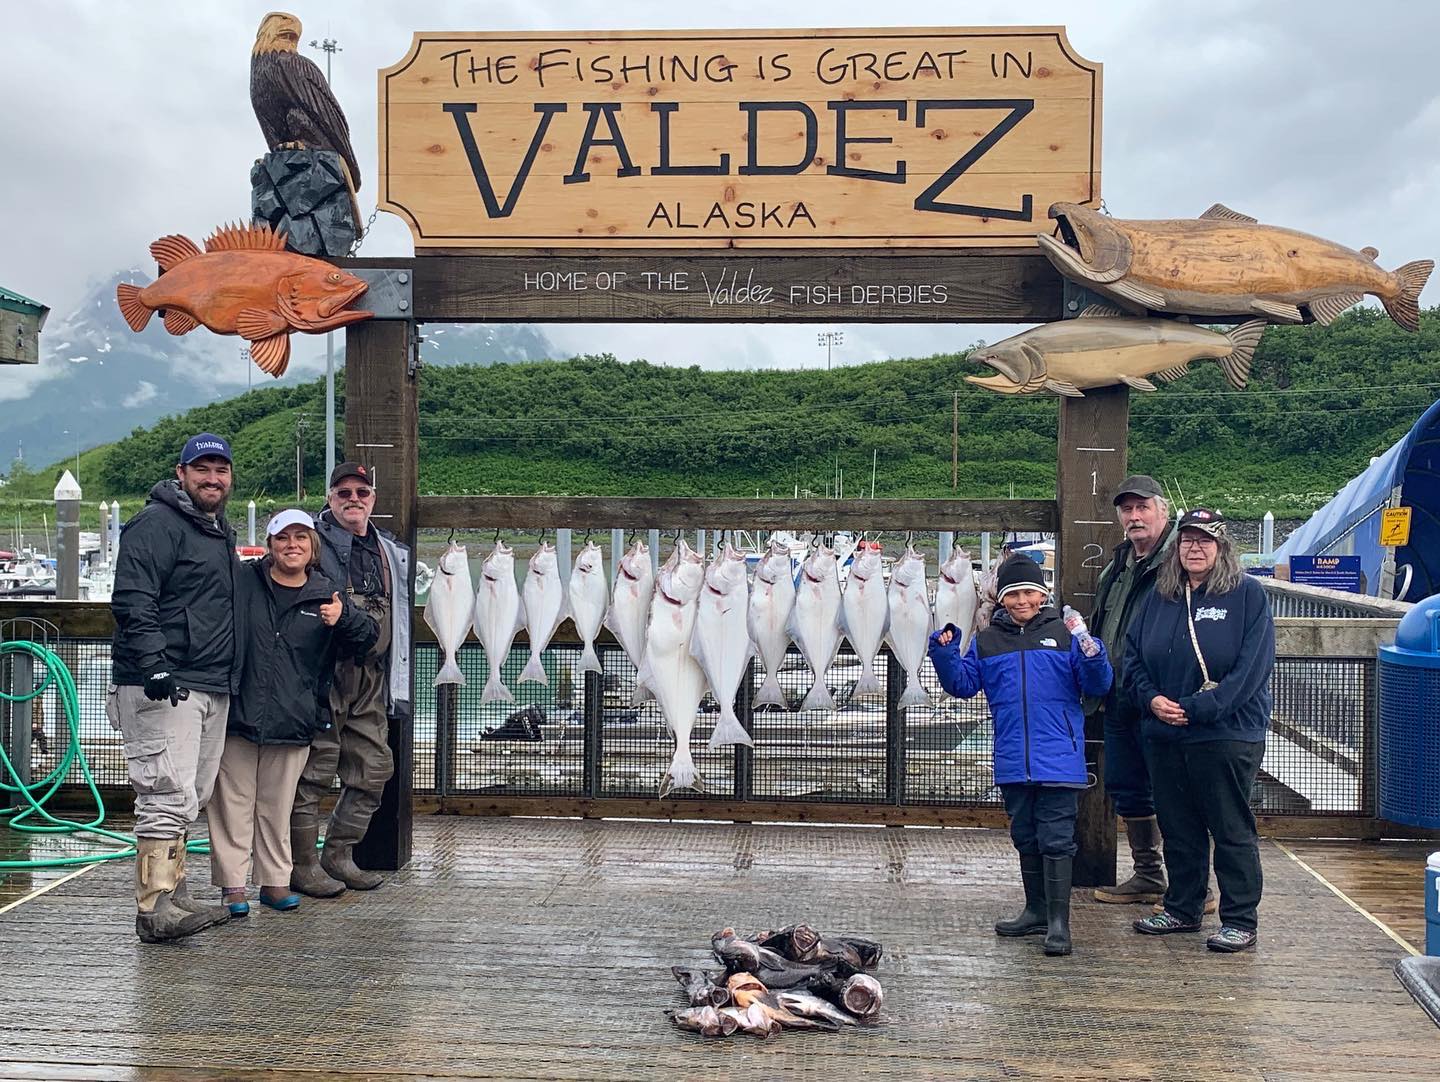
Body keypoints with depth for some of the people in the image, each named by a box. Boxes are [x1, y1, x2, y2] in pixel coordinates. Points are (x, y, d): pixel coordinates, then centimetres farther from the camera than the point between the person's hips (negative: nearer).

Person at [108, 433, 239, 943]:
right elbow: (132, 602, -18)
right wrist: (154, 665, -27)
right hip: (162, 689, -10)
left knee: (190, 799, 14)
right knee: (168, 796, -14)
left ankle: (173, 894, 23)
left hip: (212, 687, 10)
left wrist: (232, 676, 25)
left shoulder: (221, 532, 21)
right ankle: (154, 909, -12)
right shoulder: (157, 523, -8)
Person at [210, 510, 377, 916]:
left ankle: (274, 880, 22)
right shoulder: (243, 583, 1)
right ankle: (232, 884, 13)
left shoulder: (327, 596, 6)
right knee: (234, 801, 4)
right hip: (237, 714, -1)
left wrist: (344, 619, -15)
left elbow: (367, 638, 6)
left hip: (293, 720, 1)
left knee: (277, 805, 11)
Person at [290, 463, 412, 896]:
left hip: (371, 683, 7)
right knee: (314, 770, -4)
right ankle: (303, 864, 7)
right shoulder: (314, 543, -3)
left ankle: (339, 855, 22)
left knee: (374, 769, 9)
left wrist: (399, 689, 20)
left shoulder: (390, 553, 18)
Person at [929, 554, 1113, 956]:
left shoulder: (1065, 635, -1)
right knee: (1026, 839, 16)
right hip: (1012, 762, 4)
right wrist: (944, 653, -7)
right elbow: (962, 684, 8)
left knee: (1056, 840, -3)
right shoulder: (987, 642, 8)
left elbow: (1096, 687, -3)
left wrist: (1093, 659, -23)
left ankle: (1058, 921, 2)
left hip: (1058, 760, -4)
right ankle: (1036, 911, 28)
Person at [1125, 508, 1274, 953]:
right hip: (1164, 736, 5)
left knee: (1232, 831, 2)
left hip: (1227, 736, -5)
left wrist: (1195, 709, -17)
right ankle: (1182, 909, 27)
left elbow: (1251, 667, -13)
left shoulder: (1247, 595, -6)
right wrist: (1151, 699, -7)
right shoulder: (1160, 596, 10)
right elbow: (1133, 655, 12)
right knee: (1177, 828, 14)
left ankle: (1240, 921, 12)